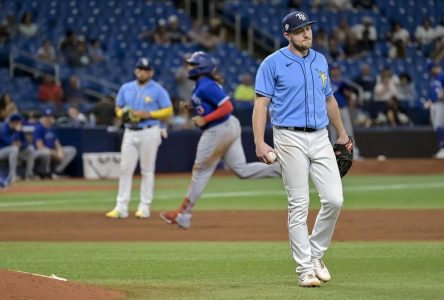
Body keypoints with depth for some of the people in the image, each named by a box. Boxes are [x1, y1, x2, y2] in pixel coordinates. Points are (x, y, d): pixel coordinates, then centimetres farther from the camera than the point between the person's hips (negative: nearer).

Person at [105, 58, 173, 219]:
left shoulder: (158, 90, -2)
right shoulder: (126, 88, 11)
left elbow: (168, 111, -4)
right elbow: (118, 108, 18)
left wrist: (149, 114, -17)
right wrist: (124, 114, -6)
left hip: (149, 132, -4)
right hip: (130, 132, 4)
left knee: (147, 170, 0)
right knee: (125, 169, -2)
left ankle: (144, 207, 6)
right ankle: (121, 207, -2)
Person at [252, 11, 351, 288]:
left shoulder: (320, 61, 14)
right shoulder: (273, 63, -3)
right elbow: (261, 104, -7)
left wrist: (342, 135, 27)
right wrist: (260, 143, -17)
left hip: (321, 138, 5)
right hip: (291, 139, -5)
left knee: (334, 199, -5)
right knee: (299, 205, -4)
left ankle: (315, 254, 15)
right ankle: (305, 268, 2)